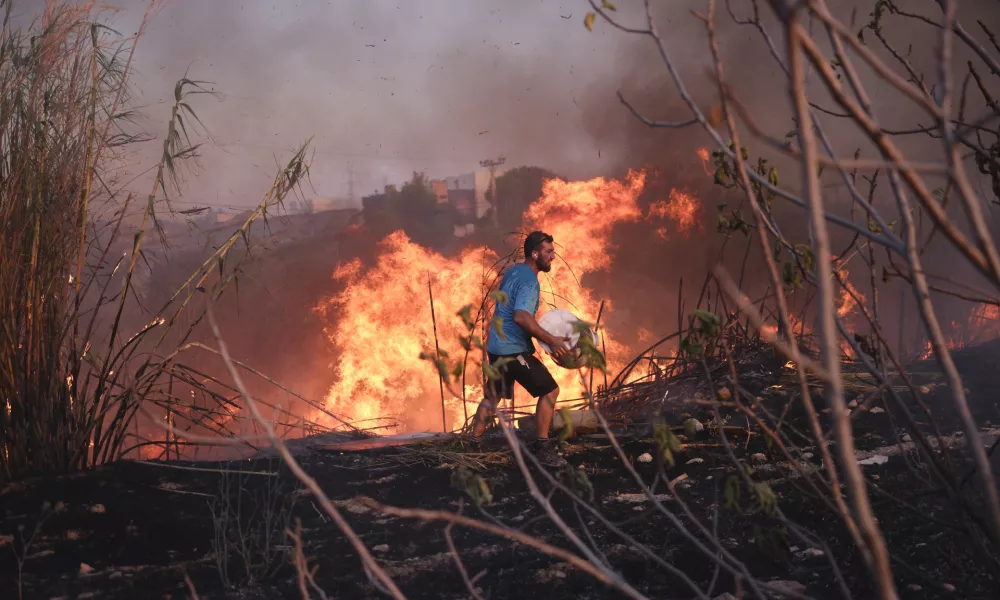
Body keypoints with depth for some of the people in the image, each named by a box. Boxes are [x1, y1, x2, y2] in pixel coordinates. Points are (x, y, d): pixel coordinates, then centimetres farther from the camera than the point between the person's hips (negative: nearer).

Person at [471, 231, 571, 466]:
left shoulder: (512, 272, 13)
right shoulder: (529, 280, -18)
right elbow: (521, 316, -32)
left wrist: (542, 334, 25)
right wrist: (551, 340, -31)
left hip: (496, 346, 10)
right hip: (513, 349, -9)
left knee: (493, 395, 22)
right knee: (549, 390, -4)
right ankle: (542, 447, -2)